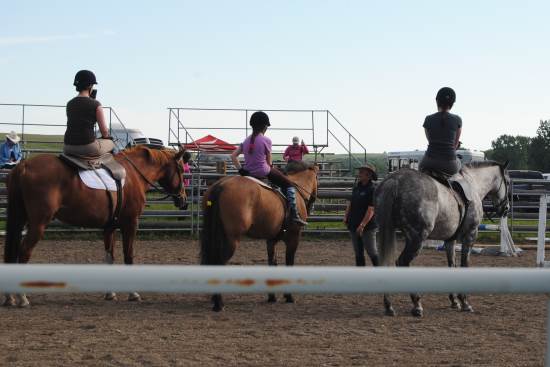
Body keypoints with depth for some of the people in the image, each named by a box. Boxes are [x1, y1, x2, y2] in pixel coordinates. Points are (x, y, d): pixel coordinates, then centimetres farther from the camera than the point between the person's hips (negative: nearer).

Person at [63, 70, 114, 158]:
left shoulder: (69, 104, 9)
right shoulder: (95, 104, -7)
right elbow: (104, 131, -4)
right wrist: (105, 137, 20)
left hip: (68, 148, 5)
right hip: (87, 147, -5)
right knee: (111, 143, 25)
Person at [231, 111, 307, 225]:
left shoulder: (246, 141, 7)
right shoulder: (266, 140, -9)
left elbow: (233, 156, 3)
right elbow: (269, 161, -3)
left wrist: (240, 169, 5)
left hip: (249, 172, 6)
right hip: (263, 172, -6)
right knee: (289, 185, 6)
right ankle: (294, 214, -4)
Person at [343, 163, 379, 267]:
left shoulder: (372, 190, -15)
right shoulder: (356, 187, 9)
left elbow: (371, 210, -20)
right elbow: (350, 203, 18)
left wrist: (362, 225, -24)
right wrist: (346, 216, 5)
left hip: (367, 227, -8)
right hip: (353, 225, 8)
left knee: (372, 252, -2)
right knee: (358, 252, 12)